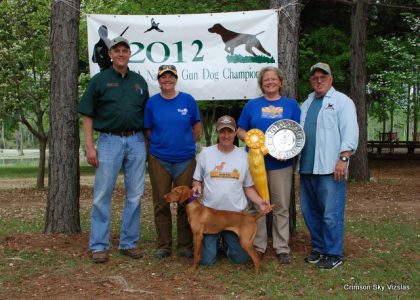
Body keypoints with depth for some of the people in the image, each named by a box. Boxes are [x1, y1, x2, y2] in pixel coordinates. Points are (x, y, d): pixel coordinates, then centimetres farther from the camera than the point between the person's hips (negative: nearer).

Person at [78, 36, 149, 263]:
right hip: (109, 141, -3)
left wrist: (148, 143, 9)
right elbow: (88, 116, 0)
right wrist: (90, 147, -7)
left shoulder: (139, 81, 12)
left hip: (136, 141, 3)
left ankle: (129, 243, 16)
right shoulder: (99, 80, 2)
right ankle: (99, 246, 8)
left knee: (134, 195, 5)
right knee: (102, 196, -1)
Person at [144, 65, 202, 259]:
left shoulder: (188, 100, 0)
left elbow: (197, 127, 9)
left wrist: (187, 145, 7)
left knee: (185, 204, 5)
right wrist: (159, 145, 3)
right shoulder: (152, 102, 1)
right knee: (161, 205, 6)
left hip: (185, 160, 0)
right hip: (159, 160, 0)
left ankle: (185, 245, 16)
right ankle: (163, 245, 17)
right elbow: (148, 131, 8)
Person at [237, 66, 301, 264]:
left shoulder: (291, 104, 8)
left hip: (281, 163, 0)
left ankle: (282, 248, 12)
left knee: (281, 207, 3)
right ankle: (258, 246, 15)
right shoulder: (252, 105, 8)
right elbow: (240, 131, 9)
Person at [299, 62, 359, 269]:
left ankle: (334, 254, 5)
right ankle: (319, 248, 25)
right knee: (310, 211, 13)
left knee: (331, 214, -5)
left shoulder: (342, 101, 0)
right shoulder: (307, 104, 20)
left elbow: (350, 132, -9)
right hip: (307, 167, 7)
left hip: (330, 168, -7)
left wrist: (343, 159, -17)